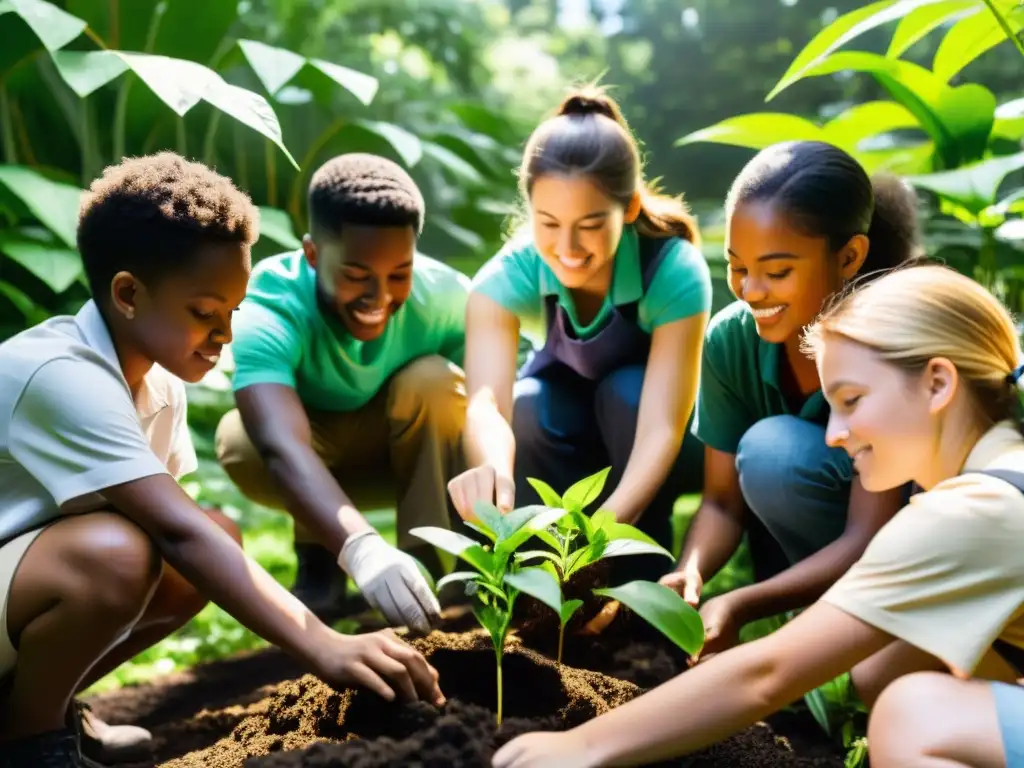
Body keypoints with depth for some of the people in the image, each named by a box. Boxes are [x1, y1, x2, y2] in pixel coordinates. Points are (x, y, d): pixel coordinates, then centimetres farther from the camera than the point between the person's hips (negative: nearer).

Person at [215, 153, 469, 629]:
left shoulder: (446, 298, -27)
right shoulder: (268, 311, -35)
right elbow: (283, 449, -50)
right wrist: (362, 549, -66)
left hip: (413, 453, 1)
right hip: (317, 460, 0)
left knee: (434, 380, -30)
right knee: (240, 441, -32)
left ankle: (428, 563, -14)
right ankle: (319, 559, -3)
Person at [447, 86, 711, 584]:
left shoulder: (676, 271, -32)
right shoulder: (510, 273, -28)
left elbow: (661, 427, -39)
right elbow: (485, 402, -44)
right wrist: (495, 468, -67)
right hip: (568, 431, 1)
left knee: (626, 390, -33)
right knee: (525, 407, -31)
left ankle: (647, 577, -16)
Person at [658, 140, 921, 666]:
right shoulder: (731, 338, -15)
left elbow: (869, 538, -29)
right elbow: (724, 499, -8)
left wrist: (741, 606, -41)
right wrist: (690, 574, -30)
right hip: (814, 548, 5)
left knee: (775, 449, -29)